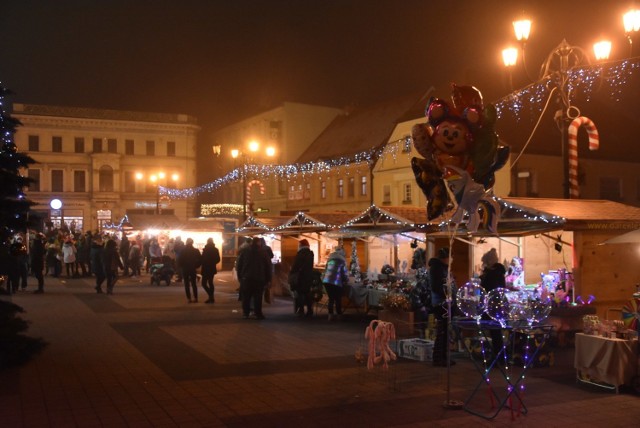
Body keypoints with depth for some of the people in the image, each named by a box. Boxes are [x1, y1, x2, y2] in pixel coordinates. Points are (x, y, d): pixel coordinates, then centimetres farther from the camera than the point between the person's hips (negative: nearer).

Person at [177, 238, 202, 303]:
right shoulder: (196, 251, -3)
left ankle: (189, 299, -2)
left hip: (185, 269, -2)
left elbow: (179, 260, -11)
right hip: (193, 269, 2)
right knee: (193, 283, 12)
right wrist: (196, 266, 7)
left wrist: (180, 266, 6)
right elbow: (200, 259, -4)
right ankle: (195, 298, 7)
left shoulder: (183, 251, -9)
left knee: (187, 284, 4)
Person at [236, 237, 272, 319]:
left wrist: (240, 276, 8)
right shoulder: (263, 253, 1)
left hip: (246, 278, 1)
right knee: (258, 297, 2)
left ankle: (245, 313, 9)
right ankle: (257, 313, -2)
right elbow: (268, 266, 0)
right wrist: (267, 279, 4)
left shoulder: (244, 252, 4)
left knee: (246, 297, 8)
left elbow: (238, 265, 3)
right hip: (259, 279, -1)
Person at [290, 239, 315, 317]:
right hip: (309, 277, 6)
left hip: (300, 277, -6)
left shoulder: (300, 254, -10)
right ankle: (310, 311, 8)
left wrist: (291, 275, -2)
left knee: (299, 294, -2)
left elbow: (295, 266, -10)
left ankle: (301, 310, -6)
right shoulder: (310, 253, 9)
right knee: (308, 294, 10)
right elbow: (310, 266, 12)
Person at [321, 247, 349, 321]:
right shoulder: (342, 260, 3)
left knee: (331, 298, 14)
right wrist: (346, 280, 20)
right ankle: (339, 315, 13)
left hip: (326, 281, 6)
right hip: (336, 282, -5)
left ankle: (331, 315, 11)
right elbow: (344, 272, 3)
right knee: (338, 299, 7)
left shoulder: (330, 259, 20)